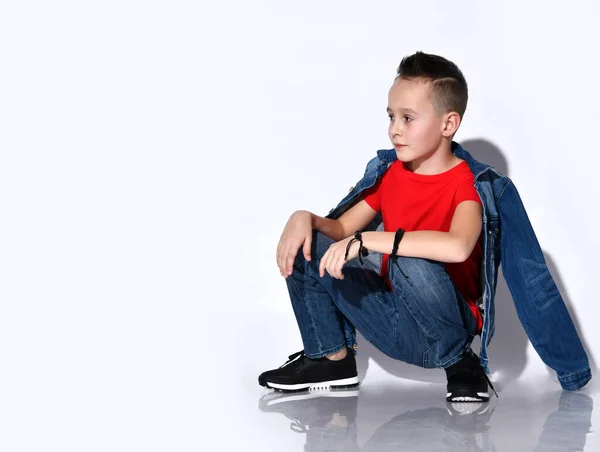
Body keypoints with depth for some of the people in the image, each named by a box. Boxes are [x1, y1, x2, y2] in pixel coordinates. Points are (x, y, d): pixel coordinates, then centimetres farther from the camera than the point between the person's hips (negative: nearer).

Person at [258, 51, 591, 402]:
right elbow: (341, 229, 10)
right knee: (308, 246, -4)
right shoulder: (390, 173, 5)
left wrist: (365, 241, -34)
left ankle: (460, 363, -10)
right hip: (393, 325, 6)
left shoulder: (471, 184, -15)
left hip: (445, 326, -6)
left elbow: (457, 246, -36)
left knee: (411, 264, -37)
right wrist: (305, 219, -13)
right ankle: (330, 359, 9)